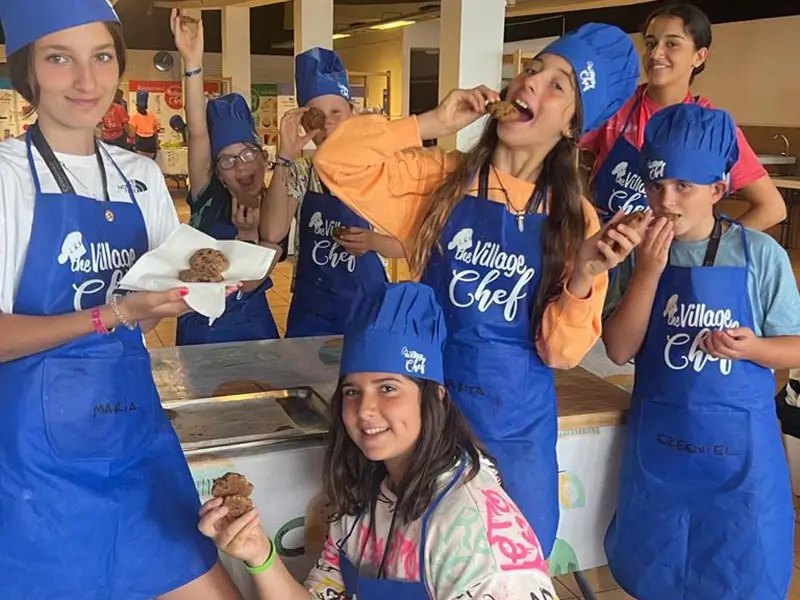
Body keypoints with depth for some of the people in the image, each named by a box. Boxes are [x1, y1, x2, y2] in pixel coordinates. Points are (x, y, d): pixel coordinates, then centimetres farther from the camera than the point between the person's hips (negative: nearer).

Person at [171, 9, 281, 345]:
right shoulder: (209, 198, -8)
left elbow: (248, 283, -12)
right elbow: (198, 135, -23)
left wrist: (249, 234, -25)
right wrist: (193, 63, -34)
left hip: (250, 328, 1)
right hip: (198, 327, 0)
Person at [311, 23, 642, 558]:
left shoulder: (574, 219, -4)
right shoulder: (441, 177, -5)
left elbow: (561, 352, -7)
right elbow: (336, 160, -16)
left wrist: (583, 275, -23)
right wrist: (434, 124, -15)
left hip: (519, 422, 1)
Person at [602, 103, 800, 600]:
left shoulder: (760, 255, -9)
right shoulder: (641, 252, -4)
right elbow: (619, 350, -9)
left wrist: (752, 347, -23)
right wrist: (649, 270, -18)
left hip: (737, 442, -2)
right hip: (659, 437, 2)